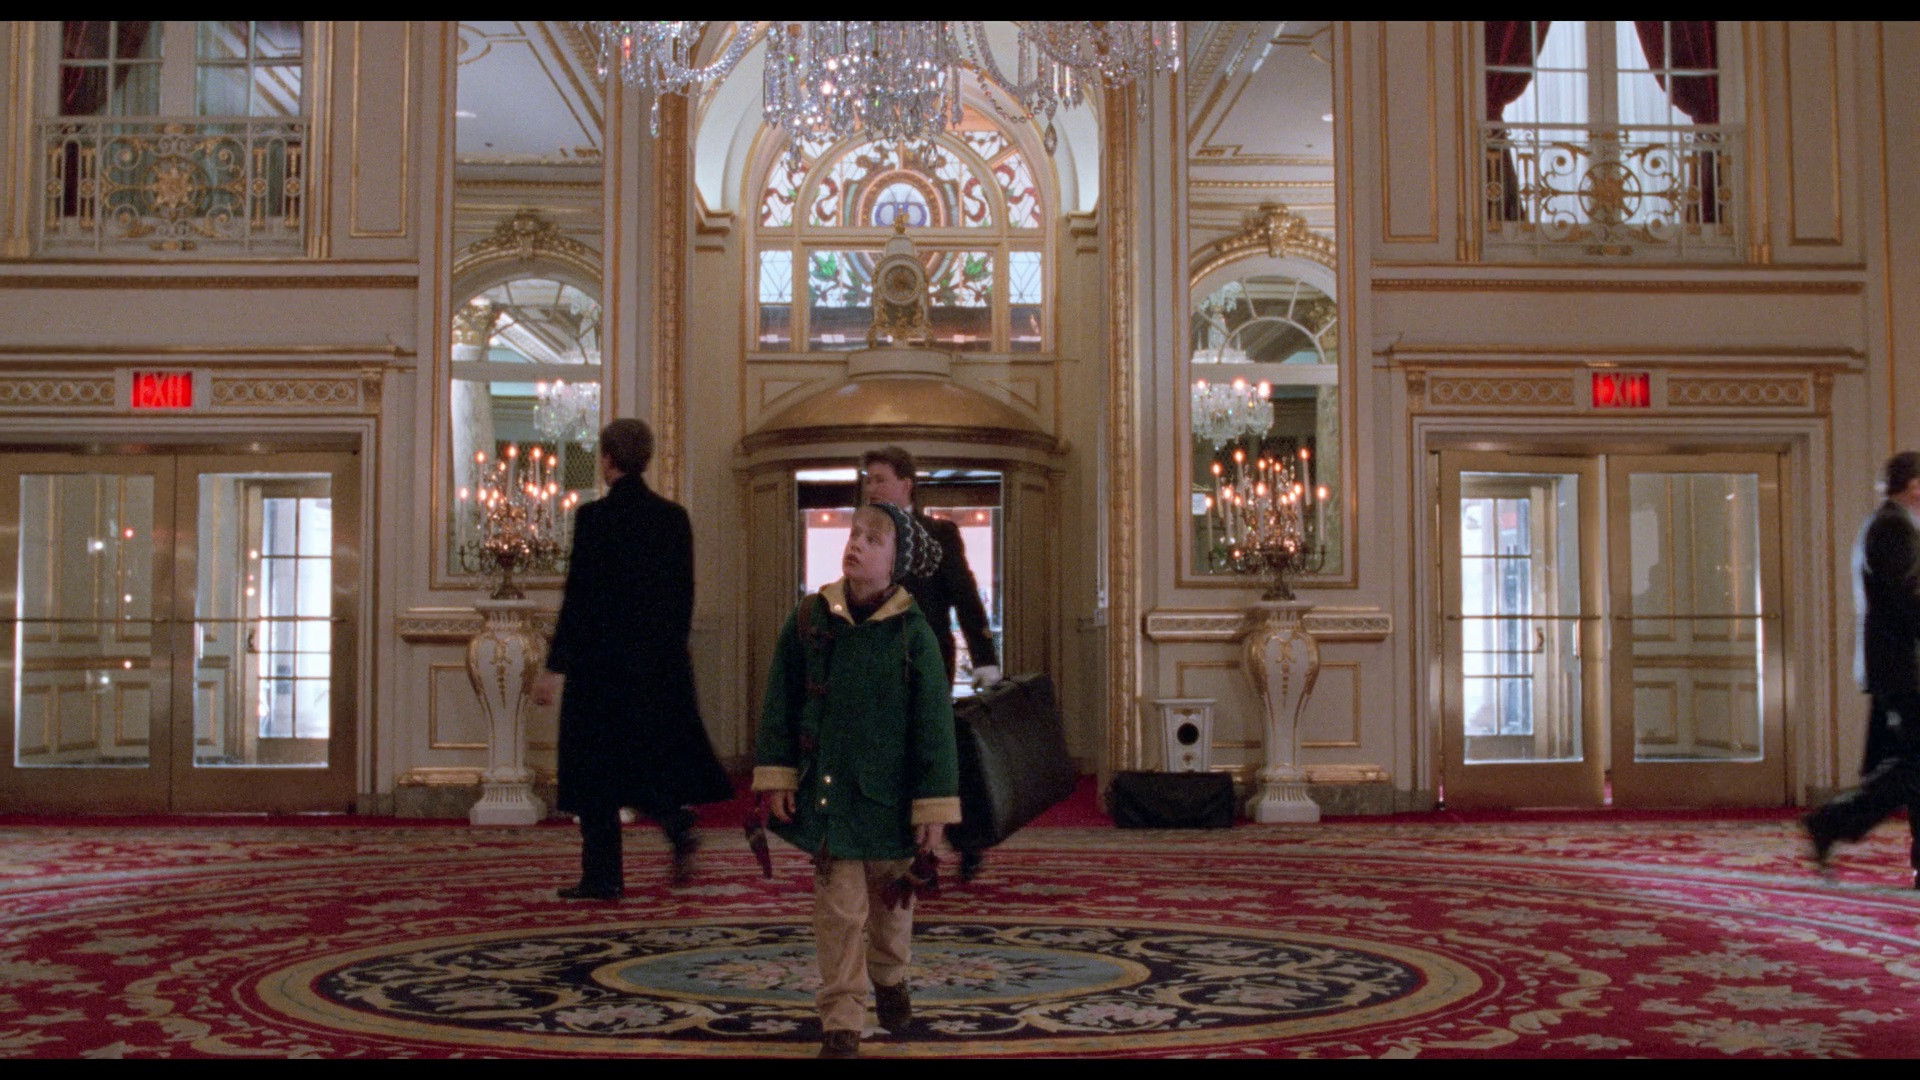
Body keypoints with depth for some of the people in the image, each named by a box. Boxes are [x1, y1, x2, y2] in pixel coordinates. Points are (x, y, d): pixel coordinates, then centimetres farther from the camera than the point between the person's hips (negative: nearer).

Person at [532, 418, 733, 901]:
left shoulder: (594, 516, -11)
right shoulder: (674, 516, 4)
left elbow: (578, 595, -12)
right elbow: (685, 592, 7)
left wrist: (555, 666, -8)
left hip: (602, 657, -5)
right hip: (662, 660, 5)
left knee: (596, 766, 5)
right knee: (649, 753, 19)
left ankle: (603, 877, 10)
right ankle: (678, 823, -6)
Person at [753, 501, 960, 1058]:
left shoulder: (912, 631, -9)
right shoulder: (809, 618, -4)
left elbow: (934, 721, -7)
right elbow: (780, 703, 2)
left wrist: (933, 805, -8)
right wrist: (775, 775, -3)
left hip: (887, 793, 0)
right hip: (827, 788, 0)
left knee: (890, 894, 18)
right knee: (839, 907, -1)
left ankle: (889, 976, 46)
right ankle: (841, 1023, 10)